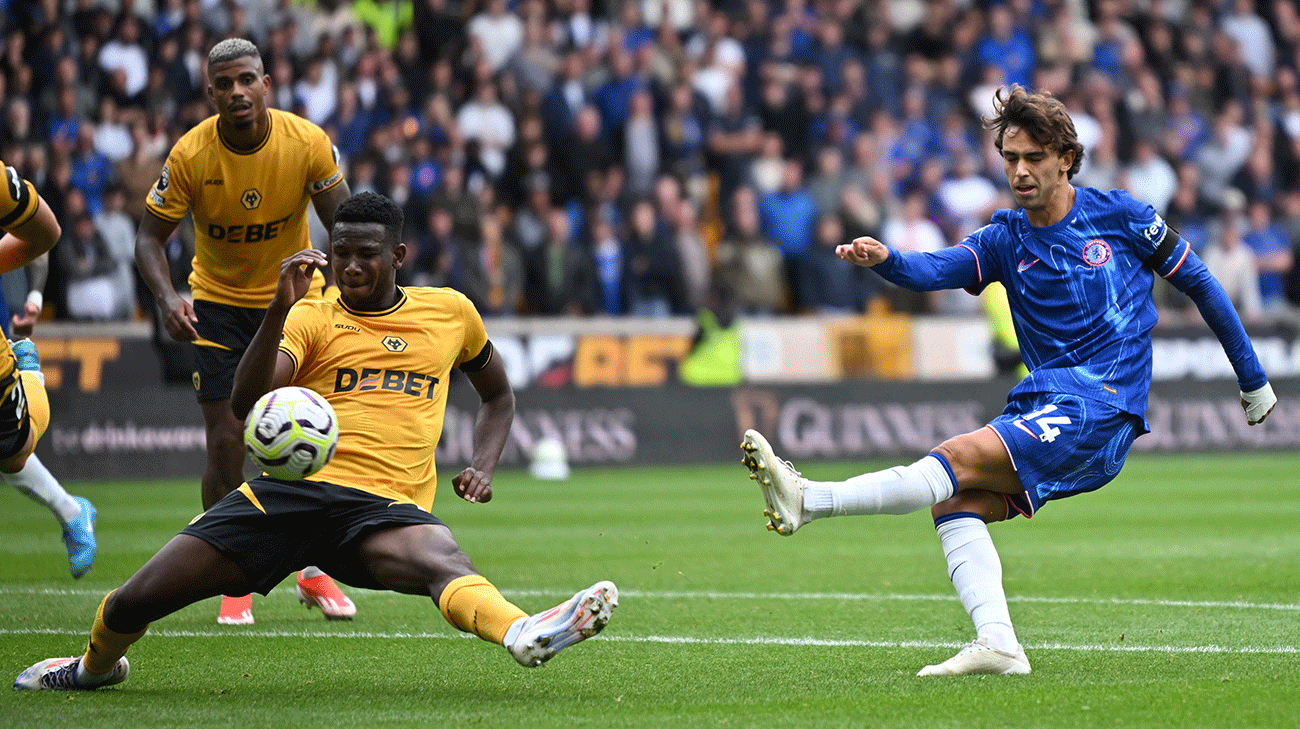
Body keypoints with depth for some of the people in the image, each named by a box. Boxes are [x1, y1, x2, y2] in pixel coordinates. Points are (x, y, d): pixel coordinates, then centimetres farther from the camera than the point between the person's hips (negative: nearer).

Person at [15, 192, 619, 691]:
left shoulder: (449, 311, 16)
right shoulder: (312, 317, 10)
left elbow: (498, 396, 33)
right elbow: (246, 402, -6)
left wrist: (482, 468, 13)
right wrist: (279, 309, -18)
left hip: (386, 506, -1)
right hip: (291, 487, 1)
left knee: (444, 561, -38)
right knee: (134, 603, -5)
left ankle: (524, 635, -69)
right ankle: (97, 664, 30)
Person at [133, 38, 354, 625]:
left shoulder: (308, 143, -18)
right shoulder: (189, 155, -19)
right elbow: (150, 236, -12)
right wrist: (166, 297, -30)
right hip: (218, 303, -1)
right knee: (226, 444, -7)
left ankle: (314, 573, 18)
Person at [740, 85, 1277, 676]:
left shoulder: (1118, 215, 2)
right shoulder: (1006, 239, 10)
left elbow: (1196, 281, 12)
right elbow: (938, 269, -8)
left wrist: (1253, 380, 16)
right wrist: (885, 260, -32)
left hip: (1101, 411, -6)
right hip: (1042, 404, 6)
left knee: (958, 460, -22)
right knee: (958, 500, -18)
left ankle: (807, 501, -33)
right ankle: (997, 644, -27)